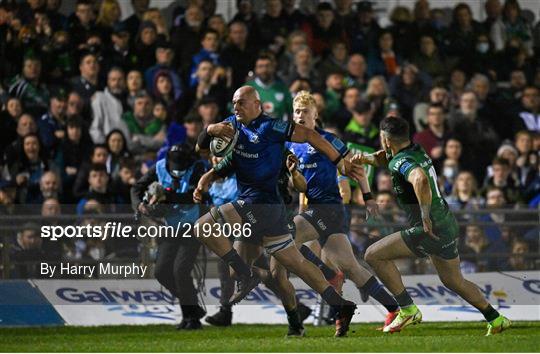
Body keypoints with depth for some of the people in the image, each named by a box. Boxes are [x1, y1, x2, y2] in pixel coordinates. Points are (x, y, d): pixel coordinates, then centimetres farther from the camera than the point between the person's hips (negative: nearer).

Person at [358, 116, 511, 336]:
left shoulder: (402, 162, -18)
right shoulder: (417, 151, 10)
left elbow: (420, 179, -41)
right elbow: (386, 157, 29)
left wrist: (425, 216, -38)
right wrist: (367, 158, 9)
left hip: (430, 229, -9)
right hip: (448, 225, 9)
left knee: (374, 255, -6)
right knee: (453, 281, 26)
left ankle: (407, 309, -6)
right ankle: (496, 320, 31)